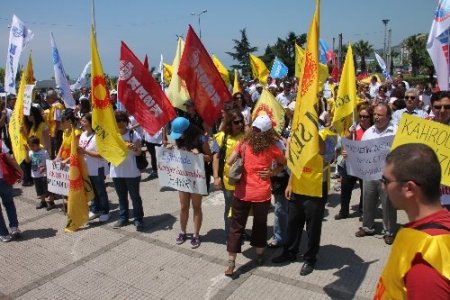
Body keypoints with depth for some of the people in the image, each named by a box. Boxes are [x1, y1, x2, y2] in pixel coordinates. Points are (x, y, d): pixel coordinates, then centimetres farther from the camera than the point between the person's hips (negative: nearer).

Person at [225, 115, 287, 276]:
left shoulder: (243, 143, -4)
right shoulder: (271, 147, -5)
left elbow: (229, 162, -5)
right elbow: (284, 163, 9)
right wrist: (272, 172, 5)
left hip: (242, 193, 1)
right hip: (262, 194, 0)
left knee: (236, 227, 10)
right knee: (260, 224, 21)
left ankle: (231, 263, 10)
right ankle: (260, 255, 37)